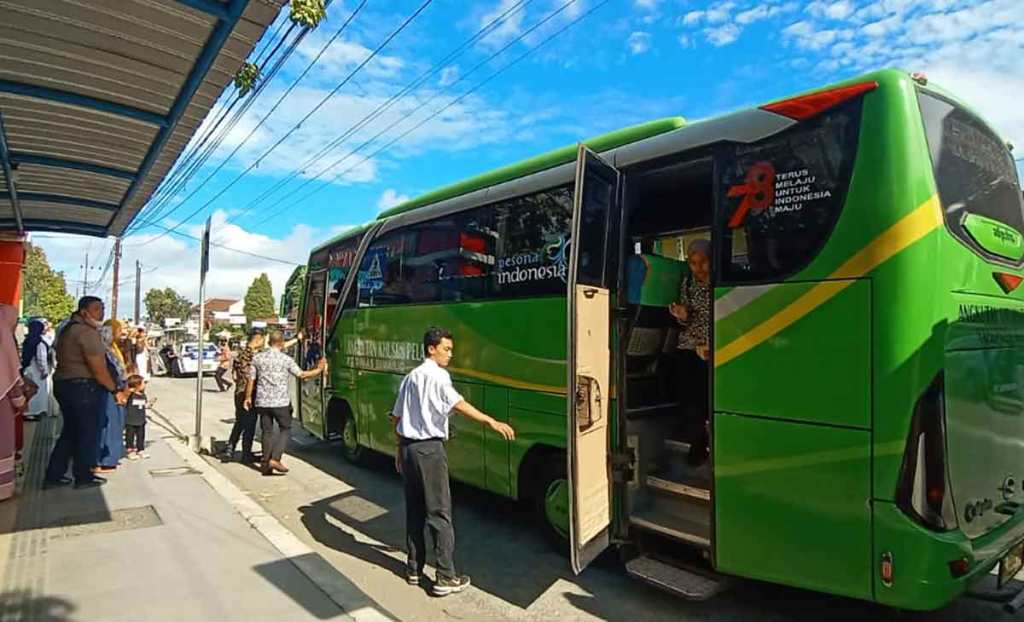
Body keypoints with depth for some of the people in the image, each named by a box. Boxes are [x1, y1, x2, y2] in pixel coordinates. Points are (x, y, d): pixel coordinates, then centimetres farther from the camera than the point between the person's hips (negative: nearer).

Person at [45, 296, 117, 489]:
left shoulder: (67, 329, 14)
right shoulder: (87, 332, -19)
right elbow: (99, 370, -21)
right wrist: (114, 389, -9)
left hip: (63, 384, 10)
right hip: (83, 387, -10)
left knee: (70, 432, 19)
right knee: (88, 433, 4)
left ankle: (53, 475, 23)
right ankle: (84, 477, 14)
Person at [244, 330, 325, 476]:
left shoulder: (258, 358, 4)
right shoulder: (286, 359, -6)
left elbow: (251, 380, 6)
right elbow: (301, 375, -5)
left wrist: (248, 397, 17)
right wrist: (319, 369, 7)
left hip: (262, 402, 4)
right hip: (281, 402, -4)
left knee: (267, 431, 12)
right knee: (285, 429, 10)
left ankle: (266, 463, 13)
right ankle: (275, 458, -4)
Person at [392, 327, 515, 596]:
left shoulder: (410, 377, 15)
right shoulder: (436, 375, -12)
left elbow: (397, 416, 19)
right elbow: (457, 403, -29)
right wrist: (491, 421, -35)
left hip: (408, 448, 8)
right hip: (430, 449, -8)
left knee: (414, 511, 15)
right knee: (439, 513, -1)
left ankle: (414, 569, 25)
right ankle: (446, 577, 4)